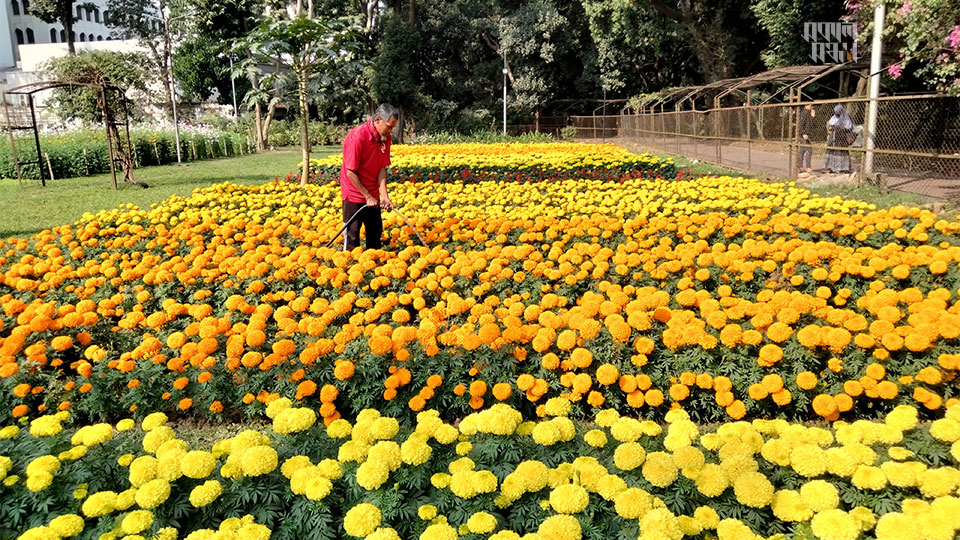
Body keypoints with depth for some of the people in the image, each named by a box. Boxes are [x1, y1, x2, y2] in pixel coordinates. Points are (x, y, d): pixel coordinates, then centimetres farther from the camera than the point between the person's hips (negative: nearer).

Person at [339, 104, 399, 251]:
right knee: (352, 234, 0)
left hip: (373, 195, 7)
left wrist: (384, 195, -13)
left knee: (375, 232, 13)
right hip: (355, 193, -7)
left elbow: (382, 168, -2)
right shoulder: (357, 136, -23)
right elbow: (350, 172, -20)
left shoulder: (386, 138, -2)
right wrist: (367, 196, -16)